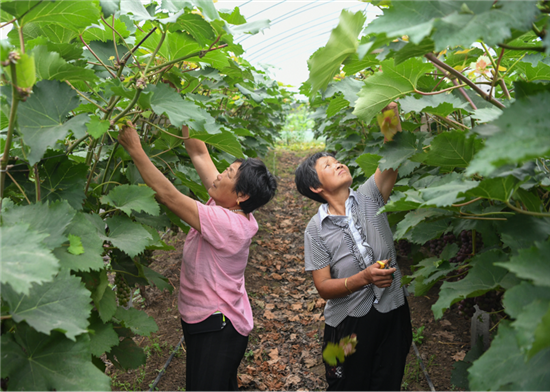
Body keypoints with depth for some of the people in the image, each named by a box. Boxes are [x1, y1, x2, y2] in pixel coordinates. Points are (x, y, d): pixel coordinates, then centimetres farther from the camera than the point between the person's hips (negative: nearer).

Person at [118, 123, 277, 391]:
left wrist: (135, 149, -24)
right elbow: (199, 154, -2)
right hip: (204, 319, 9)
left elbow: (168, 195, -31)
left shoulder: (228, 224, -30)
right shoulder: (228, 207, -5)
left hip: (217, 327, -9)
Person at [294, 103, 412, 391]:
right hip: (348, 322, -2)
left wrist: (391, 108, -23)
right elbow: (324, 288, -10)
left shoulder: (369, 198, -1)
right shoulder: (316, 230, -8)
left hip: (393, 312, 2)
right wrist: (364, 278, -25)